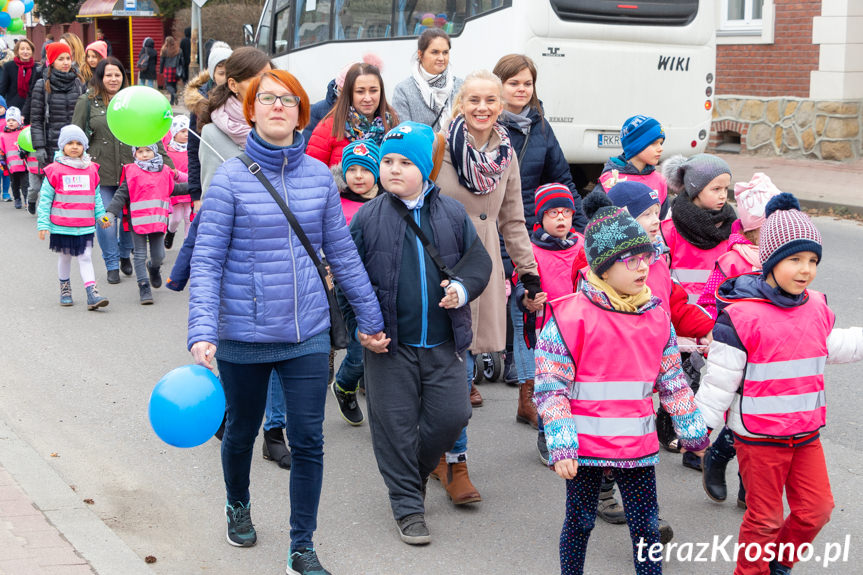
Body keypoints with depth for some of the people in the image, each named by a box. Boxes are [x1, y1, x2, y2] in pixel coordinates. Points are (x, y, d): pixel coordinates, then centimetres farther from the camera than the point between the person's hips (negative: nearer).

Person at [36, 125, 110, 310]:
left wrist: (101, 215, 8)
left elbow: (96, 196, 15)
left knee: (85, 258, -1)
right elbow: (45, 198, -2)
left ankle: (92, 294, -7)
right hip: (62, 225, -2)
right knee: (65, 257, 12)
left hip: (85, 226, 2)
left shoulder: (91, 169, 6)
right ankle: (65, 289, 29)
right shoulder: (55, 170, -4)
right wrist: (43, 223, -6)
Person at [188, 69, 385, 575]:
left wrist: (371, 319, 13)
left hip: (308, 335, 2)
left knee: (308, 442, 1)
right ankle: (238, 505, 48)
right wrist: (202, 334, -20)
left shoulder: (318, 176, 1)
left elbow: (342, 253, 9)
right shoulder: (231, 178, -8)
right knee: (242, 433, 19)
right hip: (244, 337, -2)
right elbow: (207, 262, -10)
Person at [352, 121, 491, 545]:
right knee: (395, 423, 3)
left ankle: (415, 469, 31)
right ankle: (407, 505, 17)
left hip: (443, 343, 2)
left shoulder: (452, 213, 3)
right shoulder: (367, 217, -2)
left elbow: (478, 258, 9)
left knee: (451, 415, 3)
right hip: (391, 343, -2)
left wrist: (462, 287, -11)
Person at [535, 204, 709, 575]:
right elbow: (550, 387, -12)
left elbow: (673, 381, 15)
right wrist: (561, 446, -17)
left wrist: (692, 432, 18)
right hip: (586, 446, -4)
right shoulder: (571, 315, -12)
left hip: (638, 445, 4)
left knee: (646, 525, 7)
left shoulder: (656, 317, 5)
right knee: (580, 522, 11)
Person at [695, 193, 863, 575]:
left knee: (816, 509, 11)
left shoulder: (817, 308, 2)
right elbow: (719, 378, -13)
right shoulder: (740, 315, -18)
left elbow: (831, 346, 22)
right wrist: (700, 428, -9)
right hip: (759, 437, -6)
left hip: (806, 432, 6)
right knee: (764, 518, 5)